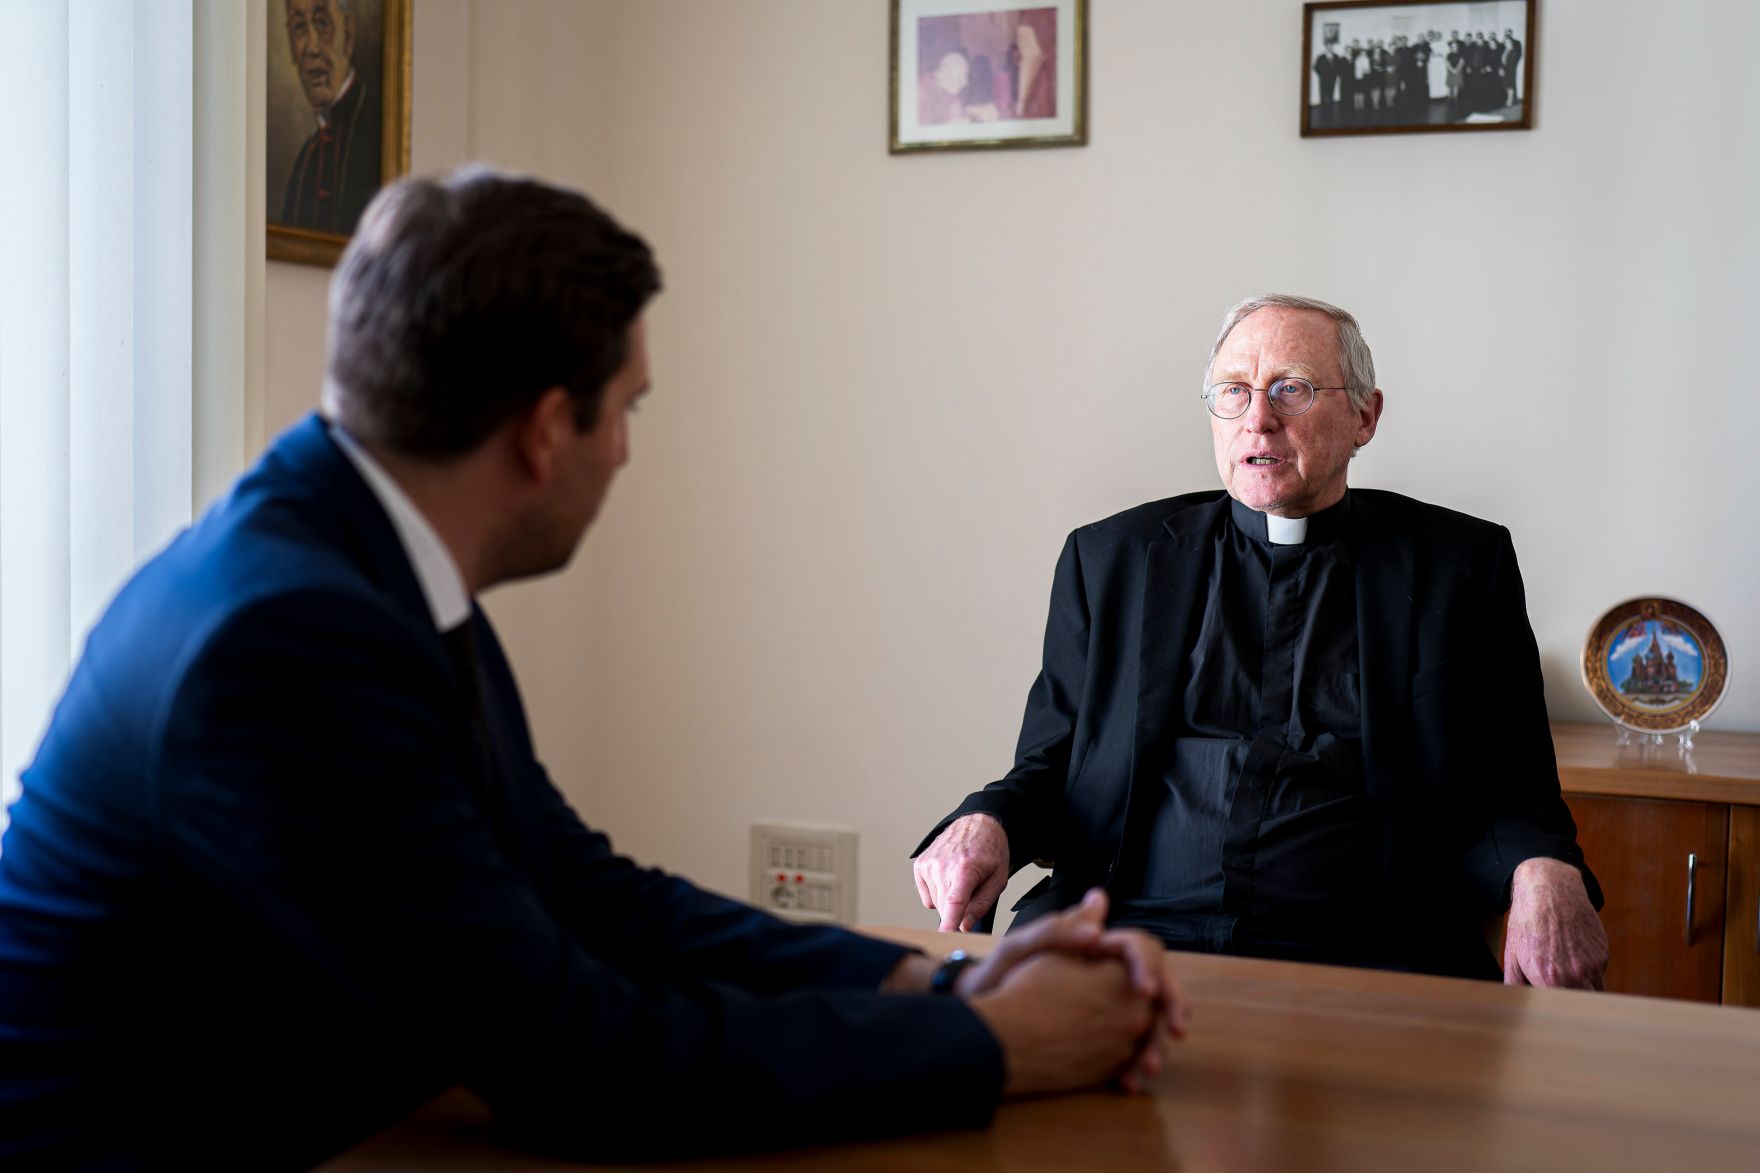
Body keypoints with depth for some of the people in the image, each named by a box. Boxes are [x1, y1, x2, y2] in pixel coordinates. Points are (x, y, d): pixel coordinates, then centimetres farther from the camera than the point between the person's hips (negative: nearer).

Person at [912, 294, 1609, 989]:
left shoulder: (1460, 566, 9)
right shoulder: (1110, 559, 13)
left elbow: (1512, 796, 8)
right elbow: (1048, 767, 14)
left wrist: (1545, 873, -15)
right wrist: (989, 823, -9)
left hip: (1353, 957, -2)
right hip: (1133, 929, 3)